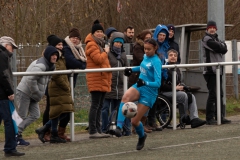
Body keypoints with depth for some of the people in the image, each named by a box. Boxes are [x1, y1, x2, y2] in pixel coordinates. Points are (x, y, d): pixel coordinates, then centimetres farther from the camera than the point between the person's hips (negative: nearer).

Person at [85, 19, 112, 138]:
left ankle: (98, 130, 14)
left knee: (99, 106, 10)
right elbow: (98, 59, -22)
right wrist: (105, 52, -6)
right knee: (95, 105, -10)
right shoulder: (91, 45, -9)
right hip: (96, 80, -10)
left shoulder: (100, 44, 22)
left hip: (103, 80, 10)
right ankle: (93, 131, -9)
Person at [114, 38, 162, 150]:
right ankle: (119, 126, -38)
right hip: (138, 87, 6)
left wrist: (145, 83, -37)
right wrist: (132, 70, 17)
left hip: (149, 92, -6)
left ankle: (142, 136, 31)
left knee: (135, 121, -4)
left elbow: (158, 83, -20)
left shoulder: (156, 61, -15)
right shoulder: (146, 56, 7)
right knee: (126, 97, -32)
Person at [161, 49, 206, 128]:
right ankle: (184, 118, -15)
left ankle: (194, 118, -27)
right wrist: (174, 88, -17)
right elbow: (162, 85, -16)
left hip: (176, 91, 8)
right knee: (183, 95, -30)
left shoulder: (177, 69, 20)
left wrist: (180, 87, 4)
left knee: (192, 96, -15)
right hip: (165, 92, -8)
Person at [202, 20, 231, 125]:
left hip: (218, 70, 8)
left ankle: (220, 117, 12)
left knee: (220, 94, 8)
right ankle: (210, 118, -7)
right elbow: (218, 48, -16)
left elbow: (224, 49, 7)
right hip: (210, 70, -8)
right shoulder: (206, 39, -3)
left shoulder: (216, 39, 21)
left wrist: (220, 46, -8)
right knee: (213, 94, -10)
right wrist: (221, 45, 2)